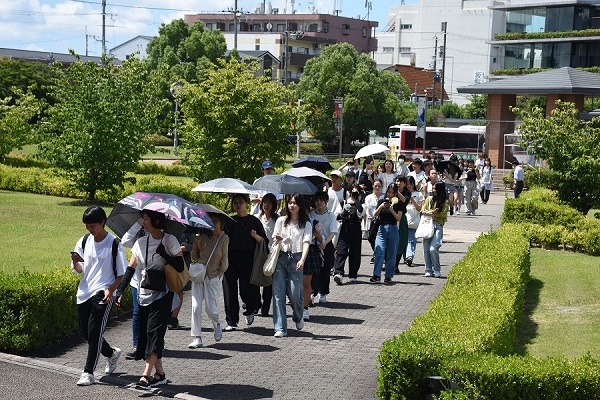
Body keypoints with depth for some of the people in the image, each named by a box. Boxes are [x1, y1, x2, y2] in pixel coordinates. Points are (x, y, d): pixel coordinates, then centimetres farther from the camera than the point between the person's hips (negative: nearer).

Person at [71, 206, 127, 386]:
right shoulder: (84, 241, 7)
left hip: (103, 294, -6)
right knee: (86, 332, 12)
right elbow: (79, 270, 12)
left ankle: (88, 373, -4)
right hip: (84, 292, 6)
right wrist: (76, 263, -10)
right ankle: (112, 353, 37)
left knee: (94, 332, -10)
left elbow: (122, 273, -4)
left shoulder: (114, 244, -8)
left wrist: (110, 290, -17)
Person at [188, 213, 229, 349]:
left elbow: (224, 258, 3)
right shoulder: (203, 237, 2)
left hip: (214, 276, -2)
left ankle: (217, 325, 31)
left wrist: (220, 273, 0)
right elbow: (194, 258, 6)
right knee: (196, 307, -5)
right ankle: (197, 338, 1)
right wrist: (195, 245, -9)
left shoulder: (224, 238, -3)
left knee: (210, 308, -4)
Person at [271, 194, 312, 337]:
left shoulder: (306, 224, 5)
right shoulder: (281, 220, 13)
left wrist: (302, 259, -24)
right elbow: (274, 238, 17)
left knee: (294, 294, -6)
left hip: (296, 259, -2)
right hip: (280, 257, 2)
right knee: (278, 293, -5)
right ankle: (280, 328, -3)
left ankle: (298, 317, 27)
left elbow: (306, 242, -8)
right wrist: (277, 239, -9)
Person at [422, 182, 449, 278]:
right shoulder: (429, 199, 16)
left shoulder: (445, 201, 6)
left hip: (438, 226, -4)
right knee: (426, 249, -3)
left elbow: (443, 214, -5)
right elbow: (422, 210, 11)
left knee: (433, 249, -16)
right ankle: (428, 270, 7)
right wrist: (431, 212, -8)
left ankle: (437, 271, -1)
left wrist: (429, 213, -7)